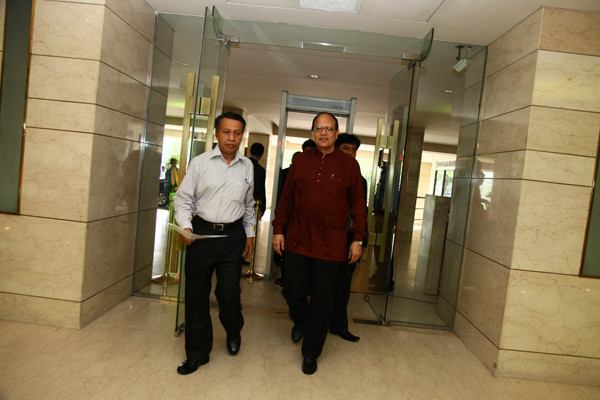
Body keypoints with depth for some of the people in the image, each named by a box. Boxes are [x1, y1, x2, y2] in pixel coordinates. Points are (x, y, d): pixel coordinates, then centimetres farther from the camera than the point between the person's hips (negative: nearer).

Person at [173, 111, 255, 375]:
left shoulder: (247, 166, 6)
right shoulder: (200, 162, -2)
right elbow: (183, 199, 1)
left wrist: (250, 235, 15)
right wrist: (185, 226, -14)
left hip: (233, 235, 1)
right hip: (201, 233, 0)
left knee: (229, 294, 1)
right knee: (196, 294, 7)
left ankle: (233, 333, 36)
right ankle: (198, 352, 27)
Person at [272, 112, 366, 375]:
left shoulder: (349, 165, 1)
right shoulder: (301, 161, 6)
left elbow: (358, 205, 3)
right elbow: (286, 198, 9)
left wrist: (358, 239, 0)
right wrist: (279, 229, 5)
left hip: (331, 247, -2)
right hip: (297, 241, 2)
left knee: (322, 302, 7)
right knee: (293, 293, 10)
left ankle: (311, 354, 27)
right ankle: (300, 322, 46)